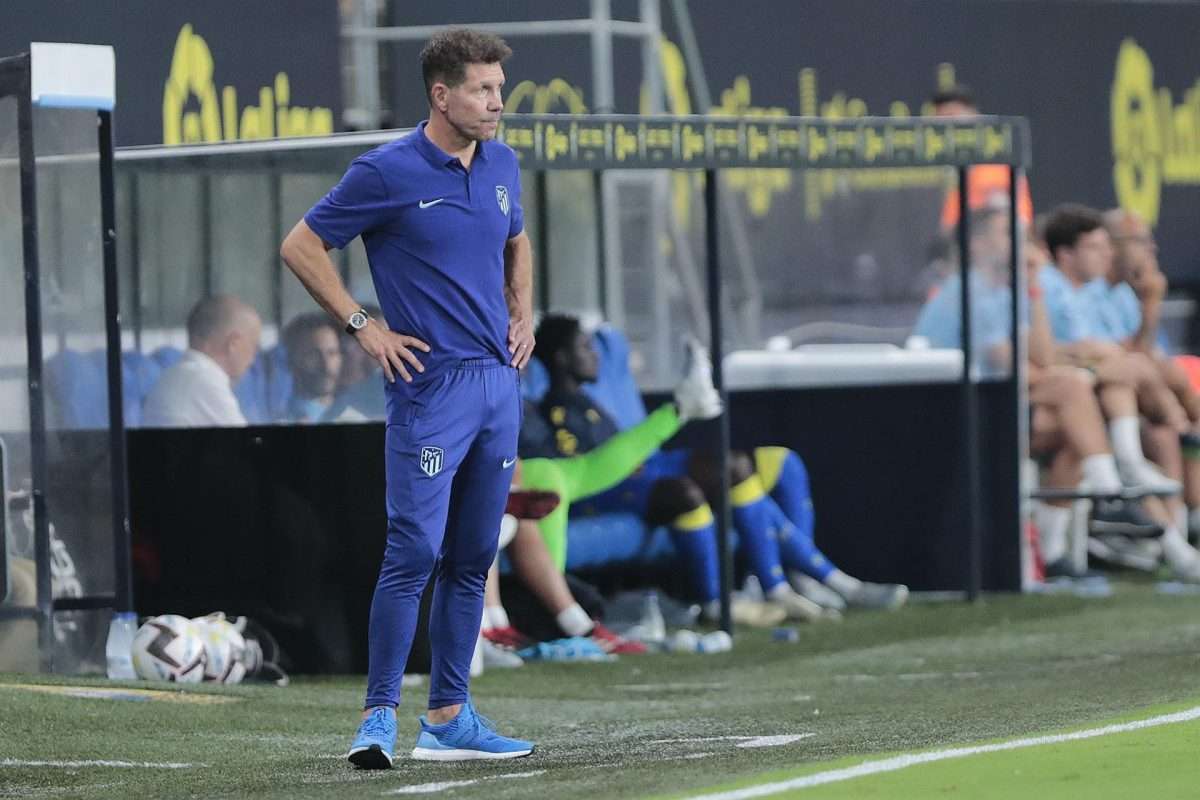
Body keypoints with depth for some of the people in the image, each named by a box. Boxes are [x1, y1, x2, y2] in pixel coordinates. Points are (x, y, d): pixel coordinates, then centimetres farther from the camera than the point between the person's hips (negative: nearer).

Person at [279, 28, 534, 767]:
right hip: (431, 386, -7)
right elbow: (301, 246, -4)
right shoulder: (388, 173, -9)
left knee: (473, 559, 8)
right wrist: (363, 327, -7)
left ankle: (450, 718, 14)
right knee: (415, 552, -12)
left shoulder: (502, 165, 10)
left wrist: (523, 316, 14)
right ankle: (379, 718, -9)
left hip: (499, 381, 7)